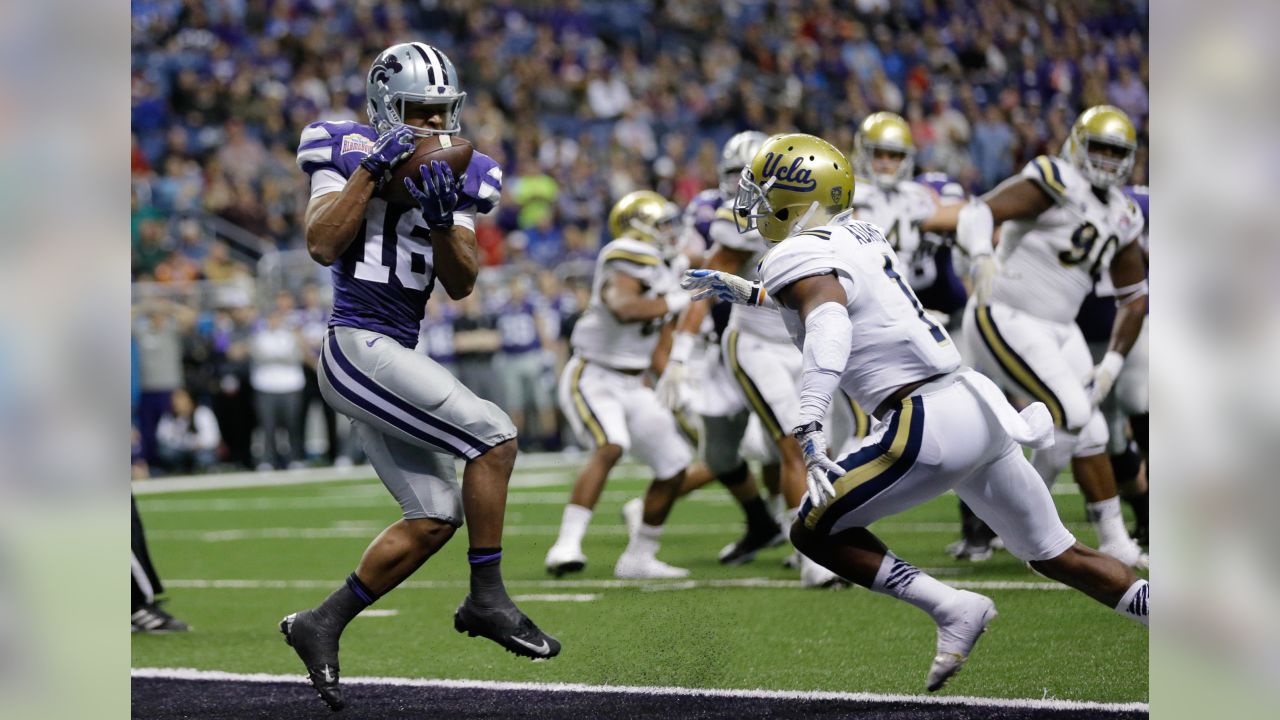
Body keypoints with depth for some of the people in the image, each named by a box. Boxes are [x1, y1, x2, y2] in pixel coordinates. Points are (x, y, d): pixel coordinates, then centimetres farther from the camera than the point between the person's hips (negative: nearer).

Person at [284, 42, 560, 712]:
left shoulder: (452, 175, 12)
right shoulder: (350, 153, -3)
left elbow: (460, 285, 6)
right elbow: (322, 245, -16)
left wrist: (441, 220, -11)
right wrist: (370, 170, -18)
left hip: (396, 355, 8)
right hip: (359, 346, -8)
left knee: (435, 517, 5)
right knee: (494, 436, -17)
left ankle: (321, 625, 14)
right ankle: (486, 599, -8)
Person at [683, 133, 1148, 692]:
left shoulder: (799, 259, -7)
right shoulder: (863, 238, 18)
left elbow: (829, 325, -28)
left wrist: (809, 426, -38)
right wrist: (746, 291, 45)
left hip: (929, 426, -9)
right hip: (978, 401, 9)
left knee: (815, 531, 3)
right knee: (1058, 555, 16)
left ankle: (953, 609, -6)